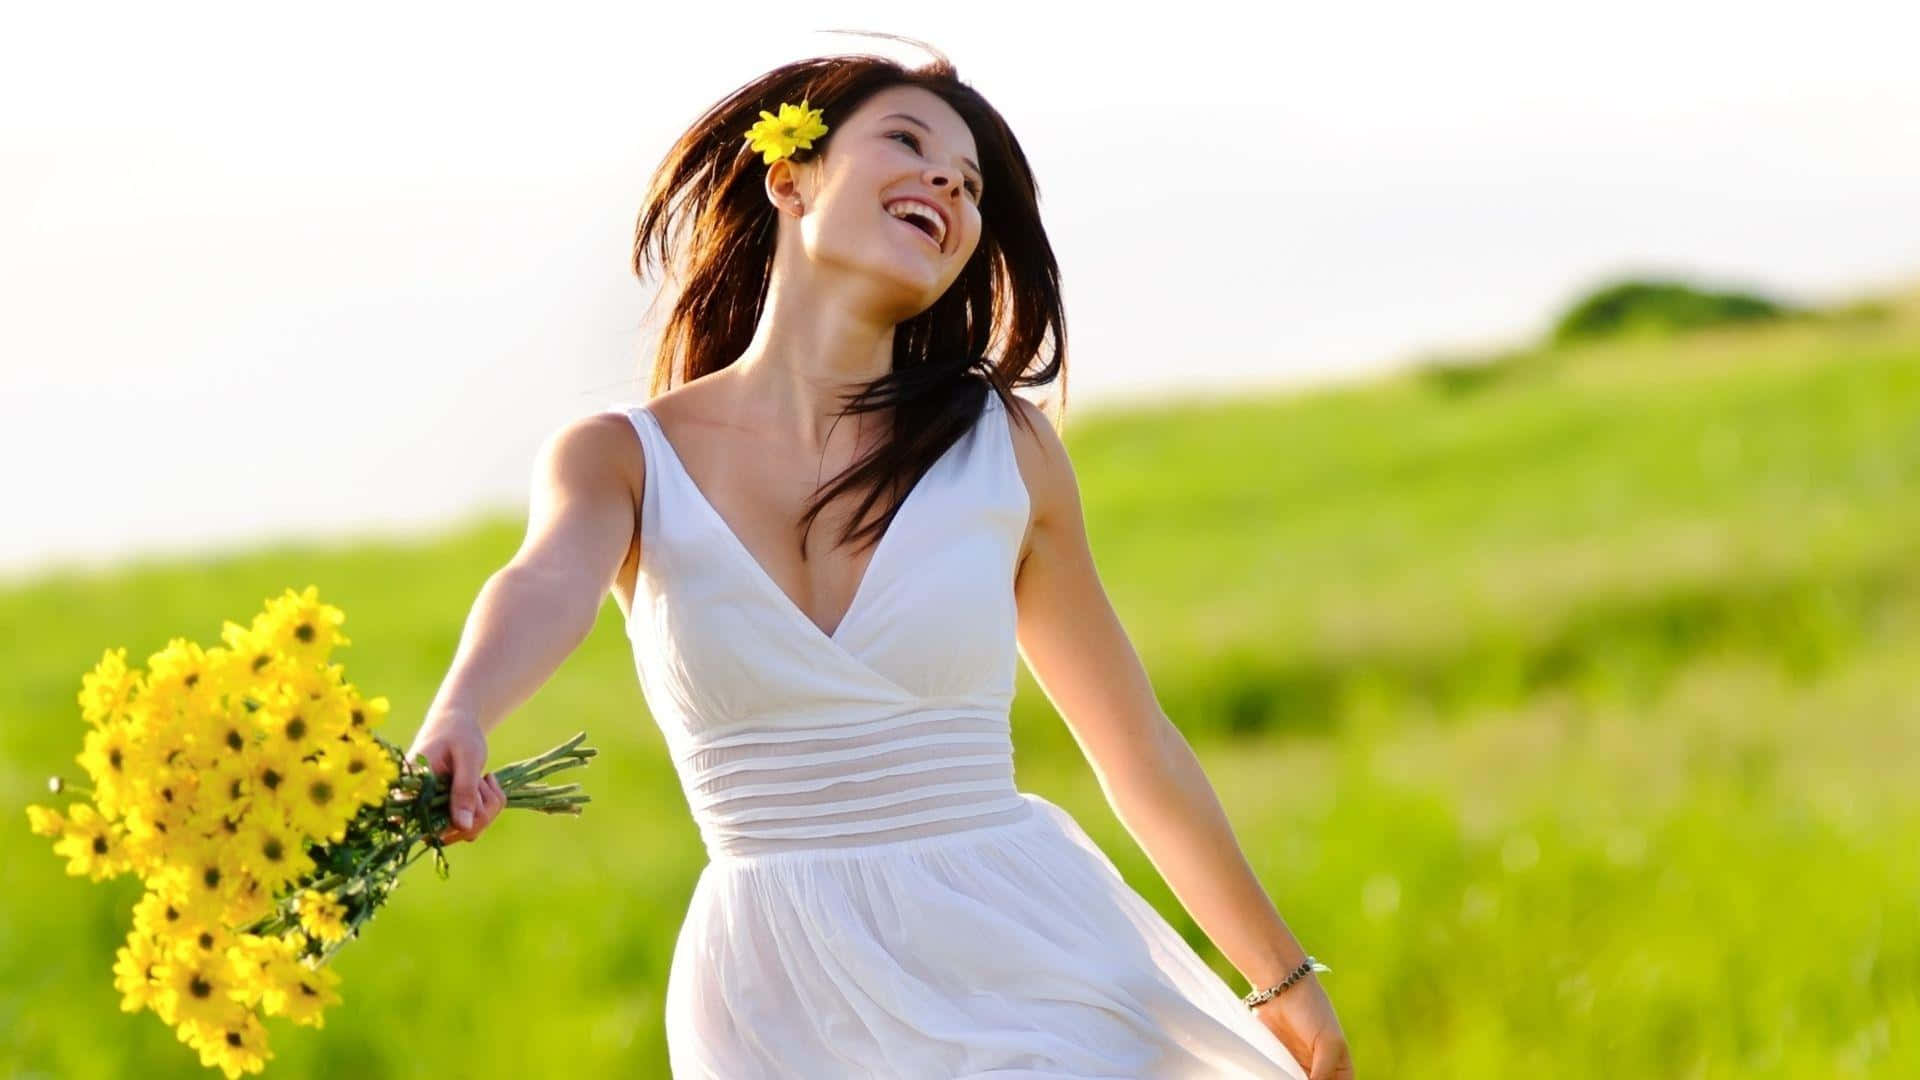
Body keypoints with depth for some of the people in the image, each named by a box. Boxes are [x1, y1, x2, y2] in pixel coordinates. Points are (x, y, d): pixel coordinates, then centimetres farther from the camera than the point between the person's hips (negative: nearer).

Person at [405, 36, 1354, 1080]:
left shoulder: (1003, 448, 2)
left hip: (1023, 965, 0)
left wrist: (1283, 978, 17)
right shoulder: (620, 460, -1)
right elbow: (549, 584, -24)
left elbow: (1138, 748, 12)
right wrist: (454, 726, -46)